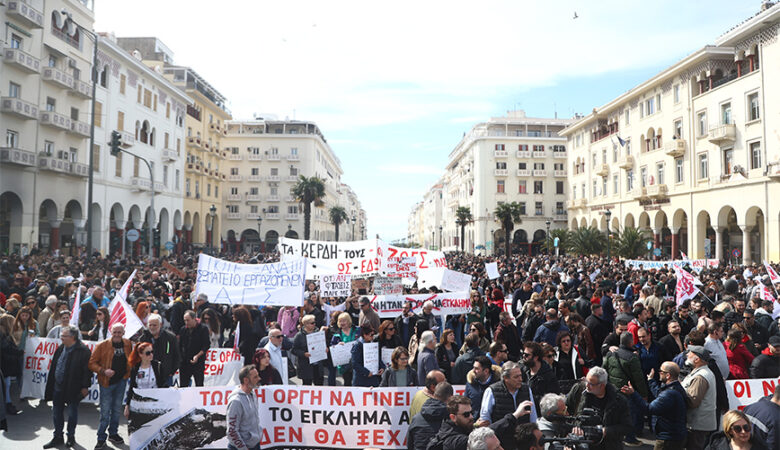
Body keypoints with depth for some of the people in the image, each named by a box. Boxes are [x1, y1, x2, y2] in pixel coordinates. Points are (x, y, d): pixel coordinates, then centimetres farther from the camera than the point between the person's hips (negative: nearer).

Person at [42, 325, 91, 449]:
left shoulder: (83, 351, -17)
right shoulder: (61, 349, 6)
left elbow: (87, 370, -16)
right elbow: (53, 367, 15)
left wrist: (85, 386, -15)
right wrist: (51, 385, 14)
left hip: (73, 388, -7)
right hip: (58, 388, 7)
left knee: (72, 413, 8)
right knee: (56, 412, 14)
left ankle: (71, 437, 25)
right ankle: (58, 437, 28)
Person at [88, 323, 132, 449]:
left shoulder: (128, 344, 1)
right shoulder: (102, 346, -11)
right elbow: (92, 363, -9)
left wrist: (128, 373, 7)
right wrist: (103, 371, -22)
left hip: (121, 381, 4)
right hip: (107, 382, -4)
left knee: (117, 409, 16)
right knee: (105, 412, -1)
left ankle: (113, 433, 31)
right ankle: (101, 439, 12)